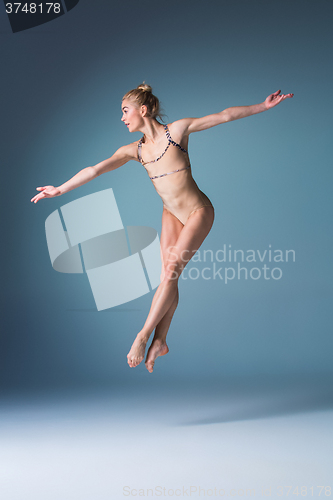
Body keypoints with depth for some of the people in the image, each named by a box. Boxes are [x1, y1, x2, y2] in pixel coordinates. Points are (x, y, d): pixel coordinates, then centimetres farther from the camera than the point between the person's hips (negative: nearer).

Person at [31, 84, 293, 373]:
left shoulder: (177, 130, -11)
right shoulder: (134, 150, 1)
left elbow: (225, 116, -8)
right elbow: (96, 169, -4)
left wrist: (264, 106, -9)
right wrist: (60, 189, -8)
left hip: (198, 211, -5)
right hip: (171, 213, 5)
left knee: (171, 271, -14)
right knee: (168, 275, -2)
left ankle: (143, 336, -11)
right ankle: (160, 341, 2)